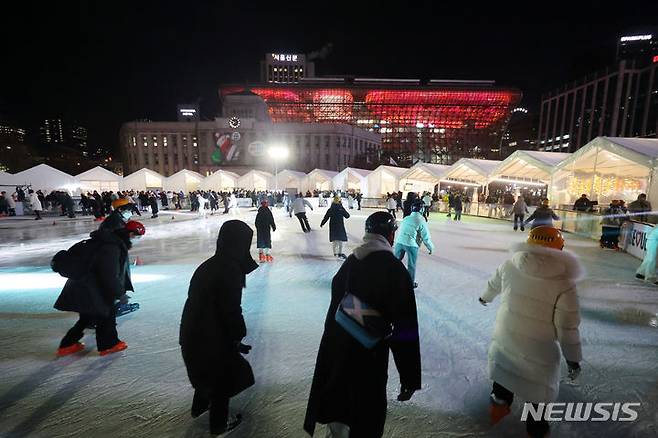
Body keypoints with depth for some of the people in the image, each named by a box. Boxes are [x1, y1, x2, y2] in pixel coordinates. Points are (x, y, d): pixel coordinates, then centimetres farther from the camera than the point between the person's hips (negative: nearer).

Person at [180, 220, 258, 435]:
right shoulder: (231, 270, -27)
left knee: (207, 370, 31)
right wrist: (237, 339, -8)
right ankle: (219, 424, 35)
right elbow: (231, 311, -23)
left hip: (192, 333, 8)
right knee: (223, 377, 15)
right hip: (211, 337, -8)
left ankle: (199, 406, 54)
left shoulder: (210, 265, 1)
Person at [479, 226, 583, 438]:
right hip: (538, 349, -3)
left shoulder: (509, 266, -10)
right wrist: (573, 358, 0)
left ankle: (499, 403, 48)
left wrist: (485, 298, 32)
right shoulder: (563, 283, -19)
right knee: (538, 385, 20)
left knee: (507, 367, 28)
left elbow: (493, 285, 10)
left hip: (504, 339, 3)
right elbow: (567, 327, -14)